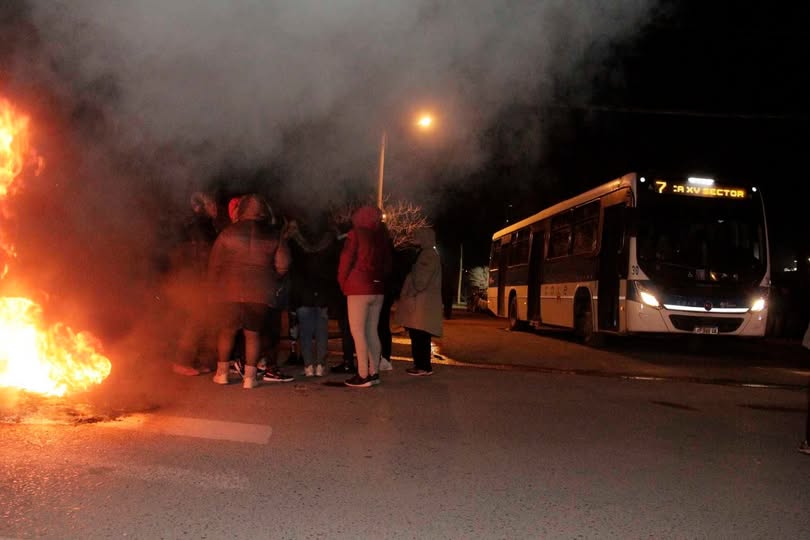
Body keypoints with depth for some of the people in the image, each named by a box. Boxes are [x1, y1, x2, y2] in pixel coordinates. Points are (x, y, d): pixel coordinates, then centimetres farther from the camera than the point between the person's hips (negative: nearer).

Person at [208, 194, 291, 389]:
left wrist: (215, 288, 18)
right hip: (261, 294, 0)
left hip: (230, 292, 0)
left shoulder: (228, 233, 2)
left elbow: (214, 265, 5)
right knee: (253, 333, 9)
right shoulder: (274, 236, 3)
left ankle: (222, 372, 21)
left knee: (227, 331, 15)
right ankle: (249, 376, 7)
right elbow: (283, 265, 0)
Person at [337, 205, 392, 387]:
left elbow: (346, 260, -6)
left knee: (357, 332, -5)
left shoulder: (356, 234, -4)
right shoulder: (381, 236, 12)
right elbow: (387, 264, 15)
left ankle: (363, 376, -8)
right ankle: (373, 373, 11)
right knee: (372, 332, 11)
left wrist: (343, 283, 6)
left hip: (359, 289, -6)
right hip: (377, 289, 7)